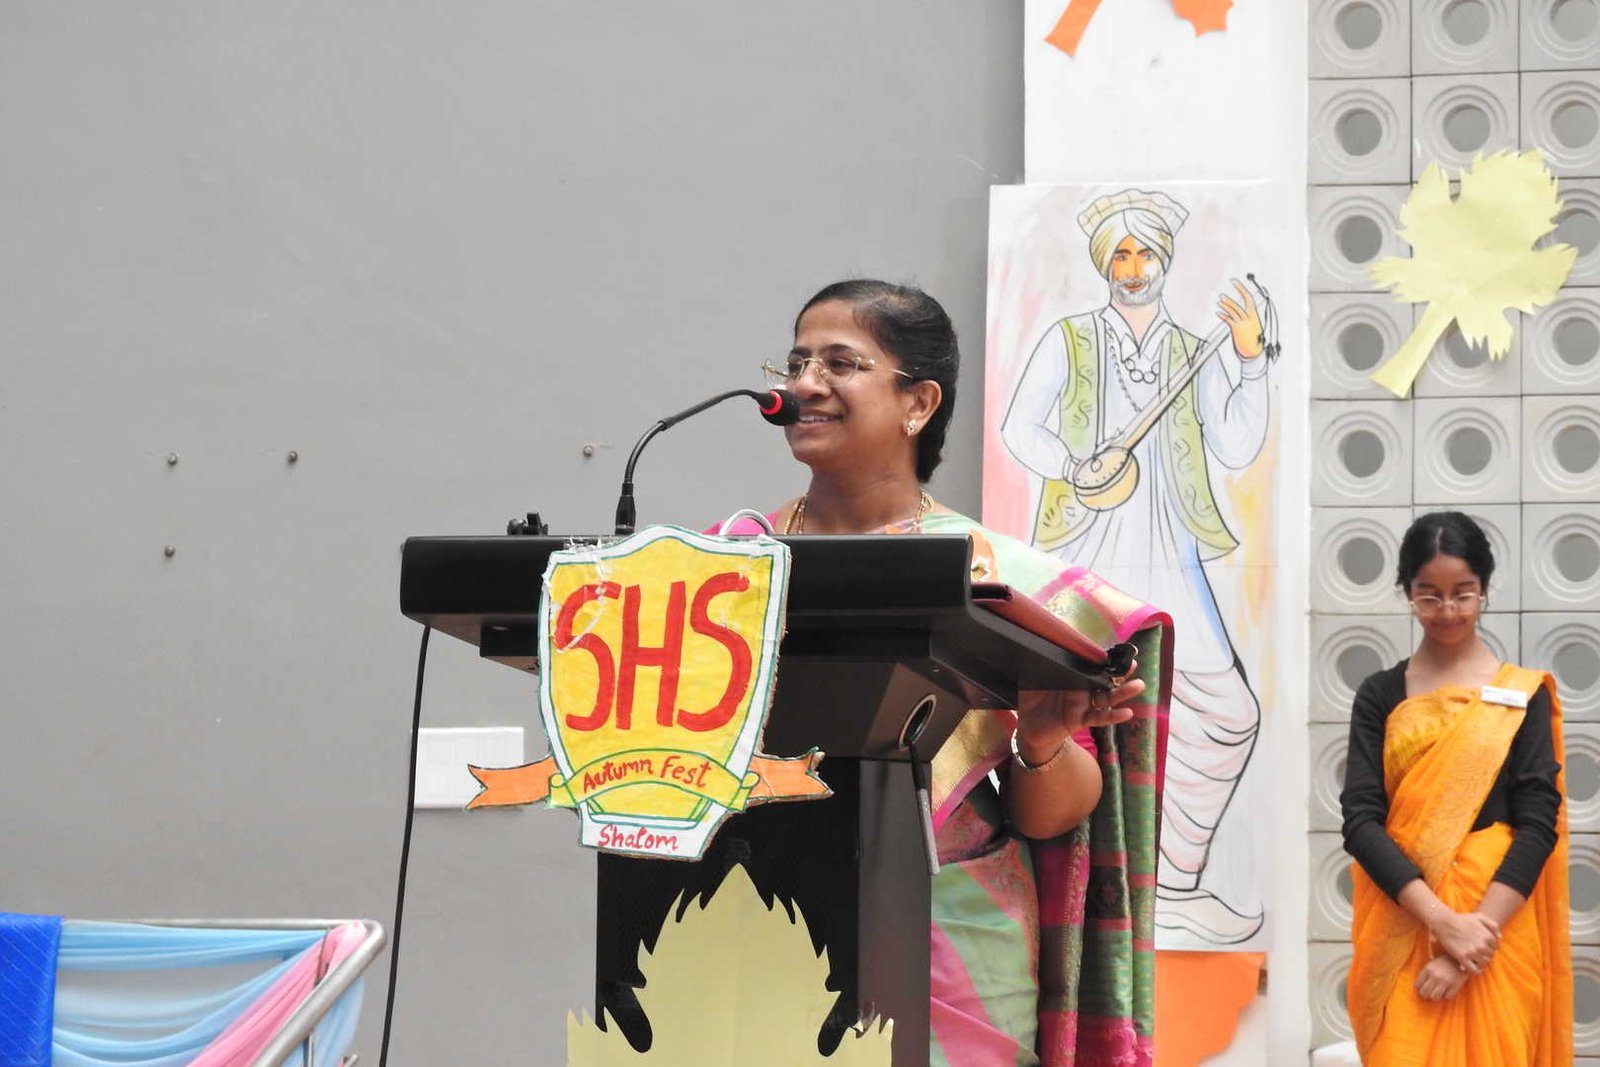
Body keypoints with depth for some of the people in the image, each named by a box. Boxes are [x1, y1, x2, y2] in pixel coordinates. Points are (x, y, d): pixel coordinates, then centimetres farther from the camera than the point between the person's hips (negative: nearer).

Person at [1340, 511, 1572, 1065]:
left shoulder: (1522, 695, 1)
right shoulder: (1380, 695, 4)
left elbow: (1538, 824, -6)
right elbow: (1360, 819, -5)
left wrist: (1473, 939, -17)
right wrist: (1442, 920, -18)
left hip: (1495, 923, -1)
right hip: (1402, 923, 1)